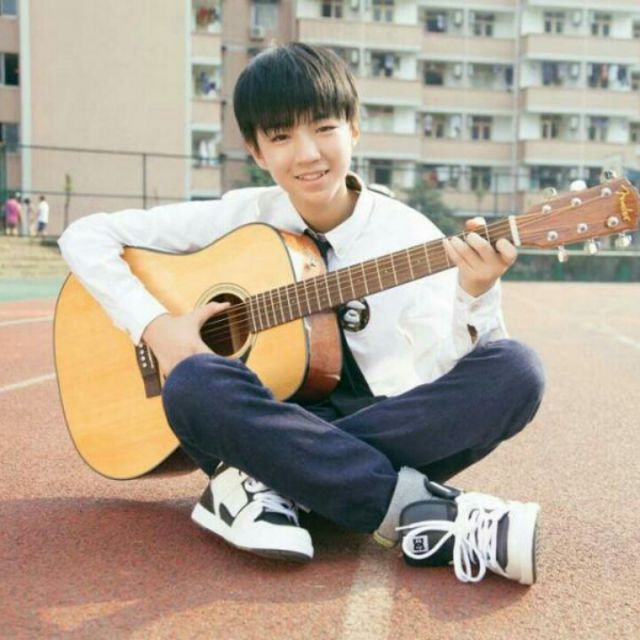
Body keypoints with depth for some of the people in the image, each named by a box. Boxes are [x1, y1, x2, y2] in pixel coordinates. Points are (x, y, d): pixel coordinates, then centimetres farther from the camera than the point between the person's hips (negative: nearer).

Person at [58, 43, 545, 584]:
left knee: (515, 371, -24)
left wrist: (472, 298, -33)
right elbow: (85, 235, 0)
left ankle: (269, 482, -24)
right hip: (271, 425, 0)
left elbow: (438, 379, -14)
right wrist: (155, 324, -13)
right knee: (194, 381, -32)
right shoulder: (242, 216, -1)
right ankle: (424, 511, -28)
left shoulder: (410, 235, -4)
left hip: (391, 431, 1)